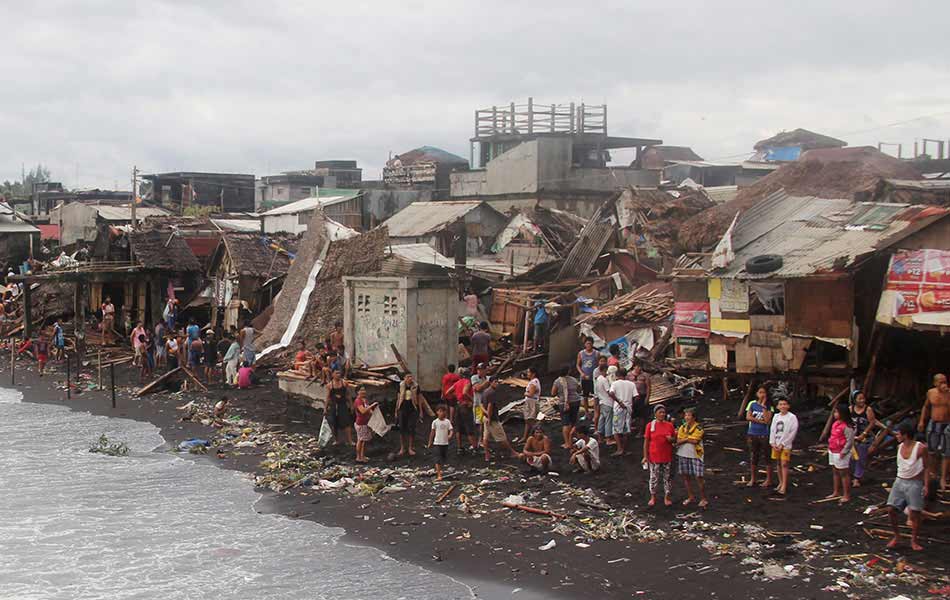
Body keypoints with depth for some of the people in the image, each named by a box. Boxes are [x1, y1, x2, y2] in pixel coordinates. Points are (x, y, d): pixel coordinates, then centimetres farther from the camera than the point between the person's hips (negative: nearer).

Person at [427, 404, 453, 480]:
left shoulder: (447, 421, 1)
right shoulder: (435, 422, -4)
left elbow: (450, 430, -4)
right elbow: (432, 432, 4)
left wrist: (450, 435, -27)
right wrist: (430, 443, 9)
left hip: (445, 443, 3)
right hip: (437, 443, -3)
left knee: (445, 458, 13)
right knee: (438, 459, -8)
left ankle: (438, 469, 38)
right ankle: (439, 475, -11)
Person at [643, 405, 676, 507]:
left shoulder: (669, 425, 2)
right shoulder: (650, 425, -4)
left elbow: (675, 440, 11)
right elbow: (646, 442, -2)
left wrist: (671, 439, -13)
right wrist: (645, 456, -6)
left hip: (667, 457, 2)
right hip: (654, 457, -2)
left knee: (668, 477, 8)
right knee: (654, 478, 6)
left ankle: (667, 497, 19)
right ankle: (653, 497, 20)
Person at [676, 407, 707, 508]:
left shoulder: (698, 428, -8)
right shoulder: (682, 427, 7)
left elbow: (695, 441, -18)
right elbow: (678, 441, -1)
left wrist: (684, 439, -8)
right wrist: (688, 439, -16)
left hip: (695, 455, -5)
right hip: (682, 455, 5)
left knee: (698, 477, -5)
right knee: (685, 476, 11)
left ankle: (703, 499, 5)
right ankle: (690, 497, 25)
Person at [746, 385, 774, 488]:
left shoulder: (768, 406, -2)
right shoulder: (752, 404, 4)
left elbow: (767, 421, -15)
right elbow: (748, 417, -7)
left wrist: (763, 406, -15)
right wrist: (761, 421, -13)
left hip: (764, 435, -2)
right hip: (752, 434, 2)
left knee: (766, 457, 1)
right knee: (753, 457, 9)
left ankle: (768, 479, 9)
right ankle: (752, 479, 17)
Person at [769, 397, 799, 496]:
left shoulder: (792, 417, -7)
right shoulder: (776, 416, 10)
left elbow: (793, 432, -11)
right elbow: (772, 430, 11)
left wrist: (783, 444, -12)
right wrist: (772, 442, -2)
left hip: (786, 445, -5)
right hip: (776, 444, 6)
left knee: (784, 464, -10)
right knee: (779, 464, 11)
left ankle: (784, 486, -11)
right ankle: (781, 483, 21)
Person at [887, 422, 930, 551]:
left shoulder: (920, 448, -12)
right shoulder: (900, 447, 7)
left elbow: (926, 468, -10)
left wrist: (926, 485, -15)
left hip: (914, 484, -6)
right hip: (899, 482, 6)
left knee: (914, 513, -5)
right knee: (891, 509, -1)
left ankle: (914, 540, 9)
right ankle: (896, 536, 14)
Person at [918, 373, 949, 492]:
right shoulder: (931, 393, 0)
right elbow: (926, 406, 16)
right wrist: (922, 421, 13)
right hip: (933, 424, 4)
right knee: (931, 451, 14)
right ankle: (933, 472, 34)